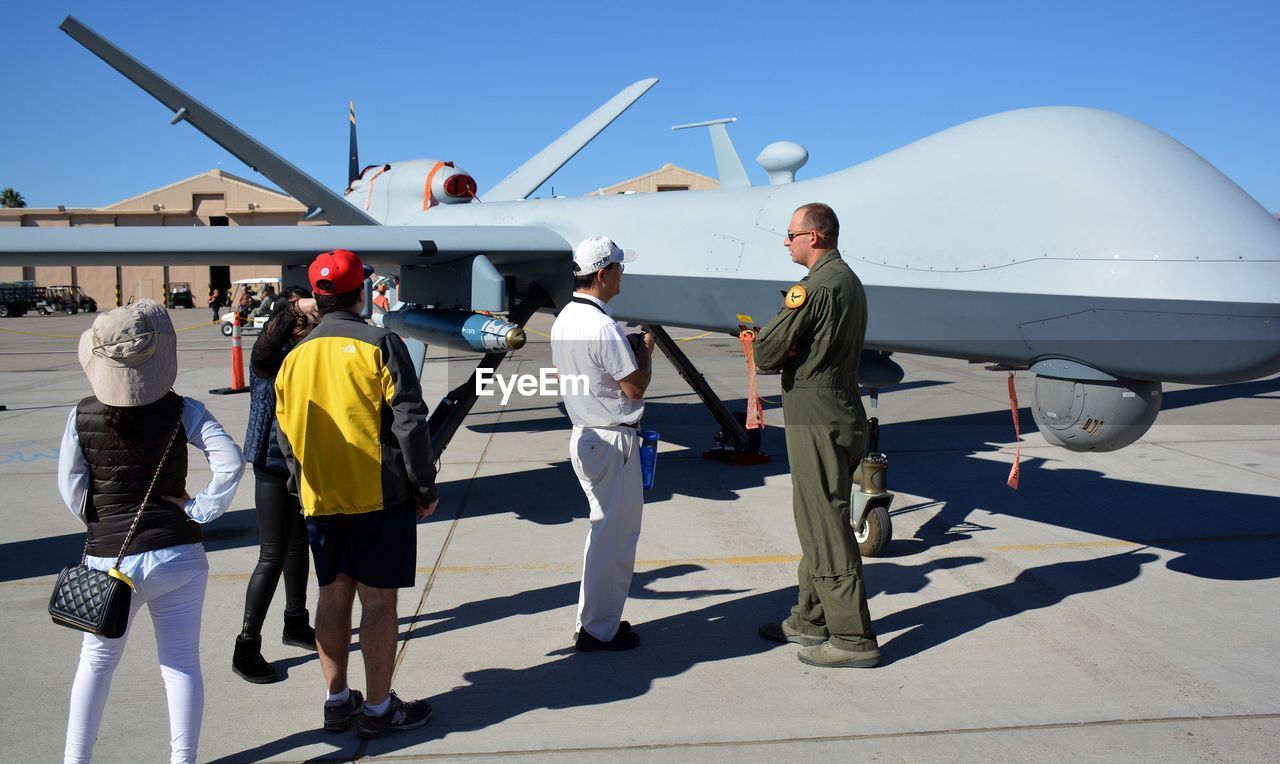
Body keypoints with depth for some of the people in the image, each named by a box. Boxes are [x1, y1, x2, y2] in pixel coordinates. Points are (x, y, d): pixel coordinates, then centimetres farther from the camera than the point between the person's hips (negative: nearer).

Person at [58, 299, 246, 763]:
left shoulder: (83, 416, -4)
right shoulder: (182, 411, -8)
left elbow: (71, 487, 2)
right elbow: (230, 463, -18)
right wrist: (199, 510, -8)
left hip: (108, 558, 1)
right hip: (177, 555, -1)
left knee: (96, 662, 21)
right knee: (181, 661, 10)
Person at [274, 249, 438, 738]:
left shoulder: (294, 357, 6)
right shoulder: (380, 345, -10)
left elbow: (286, 436, 13)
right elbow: (410, 423, -13)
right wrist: (425, 486, -4)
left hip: (320, 500, 5)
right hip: (380, 496, -5)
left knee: (333, 596, 14)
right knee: (378, 601, 2)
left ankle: (337, 701, 25)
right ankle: (379, 710, 11)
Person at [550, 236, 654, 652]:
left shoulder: (564, 319, 8)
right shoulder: (603, 326, -21)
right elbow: (635, 387, -18)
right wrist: (645, 351, 0)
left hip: (584, 436, 10)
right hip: (612, 441, -10)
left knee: (605, 529, 19)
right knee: (614, 535, 0)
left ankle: (593, 619, 27)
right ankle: (599, 630, 10)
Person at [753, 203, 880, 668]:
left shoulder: (814, 287, -17)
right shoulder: (849, 281, 15)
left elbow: (766, 353, -16)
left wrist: (766, 340, 5)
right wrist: (790, 350, 5)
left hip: (815, 418, -10)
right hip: (842, 413, 10)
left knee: (825, 526, -4)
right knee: (817, 521, 17)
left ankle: (853, 639, 2)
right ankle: (811, 620, 29)